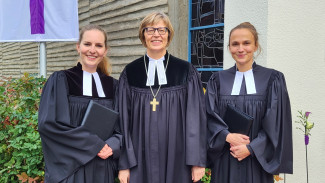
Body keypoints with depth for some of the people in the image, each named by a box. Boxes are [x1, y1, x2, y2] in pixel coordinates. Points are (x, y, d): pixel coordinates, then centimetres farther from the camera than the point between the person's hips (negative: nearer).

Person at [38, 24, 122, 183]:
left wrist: (112, 145, -14)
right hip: (69, 168, -3)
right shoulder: (60, 81, -4)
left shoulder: (112, 85, 6)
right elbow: (47, 123, -12)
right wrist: (94, 144, -15)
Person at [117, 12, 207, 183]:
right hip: (141, 160, 1)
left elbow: (196, 117, -2)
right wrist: (123, 164, -1)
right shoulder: (130, 72, 2)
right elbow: (123, 119, 2)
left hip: (177, 160, 0)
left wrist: (198, 161, -4)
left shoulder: (186, 71, 0)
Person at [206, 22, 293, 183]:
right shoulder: (218, 79, 4)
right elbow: (210, 117, 0)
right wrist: (227, 136, -16)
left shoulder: (272, 79, -1)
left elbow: (276, 123, -5)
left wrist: (251, 148, -13)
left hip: (257, 161, -1)